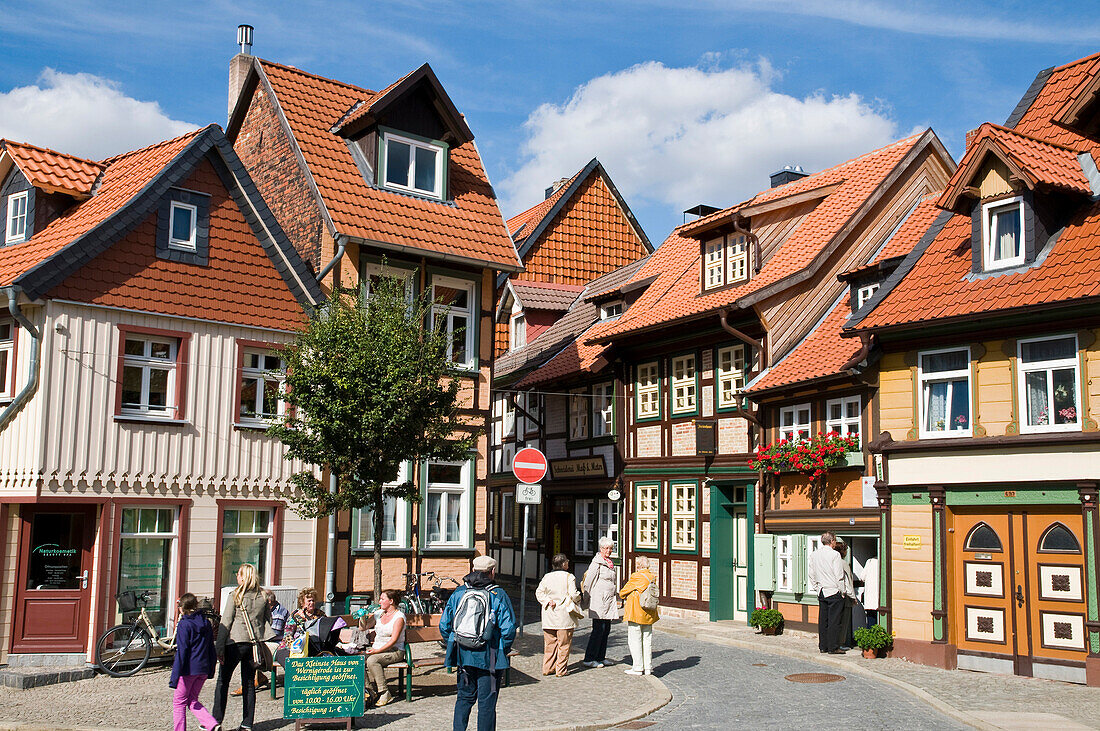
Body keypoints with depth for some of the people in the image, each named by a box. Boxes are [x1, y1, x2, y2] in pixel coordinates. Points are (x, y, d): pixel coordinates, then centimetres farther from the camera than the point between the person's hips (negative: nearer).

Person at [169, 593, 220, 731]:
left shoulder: (184, 625, -10)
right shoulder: (206, 623, 10)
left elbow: (181, 652, -14)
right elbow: (211, 649, 14)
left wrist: (174, 677, -13)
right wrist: (211, 670, 21)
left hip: (188, 669, -6)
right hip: (203, 669, 7)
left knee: (179, 702, 9)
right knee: (193, 701, 15)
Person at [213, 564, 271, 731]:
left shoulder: (235, 595, -5)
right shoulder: (263, 596, 8)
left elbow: (226, 622, -6)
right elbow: (269, 621, 10)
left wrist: (219, 647, -5)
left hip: (236, 642, -4)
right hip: (255, 642, 4)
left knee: (223, 681, 5)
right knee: (249, 683, 9)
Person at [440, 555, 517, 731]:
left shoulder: (458, 593, 2)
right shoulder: (498, 595, -8)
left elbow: (444, 625, 5)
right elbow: (508, 629, -13)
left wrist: (454, 643, 17)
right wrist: (504, 650, 2)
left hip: (463, 654, 4)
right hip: (489, 657, -3)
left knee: (464, 697, 17)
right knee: (487, 702, 5)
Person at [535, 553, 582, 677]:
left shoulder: (547, 577, 6)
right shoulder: (569, 577, -8)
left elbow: (539, 592, 3)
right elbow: (573, 594, -14)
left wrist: (548, 601, -1)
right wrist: (579, 597, 6)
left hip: (549, 616, 5)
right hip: (564, 616, -5)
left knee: (550, 643, 13)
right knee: (563, 644, 4)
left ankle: (547, 668, 15)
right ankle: (561, 670, 6)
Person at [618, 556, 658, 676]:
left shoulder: (636, 577, -13)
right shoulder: (652, 577, 6)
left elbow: (623, 592, -4)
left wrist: (621, 594, 20)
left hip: (636, 612, -7)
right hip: (649, 614, 7)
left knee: (634, 640, 0)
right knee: (647, 640, 11)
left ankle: (637, 668, 1)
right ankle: (648, 668, 14)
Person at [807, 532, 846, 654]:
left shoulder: (814, 555, 7)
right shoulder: (834, 554, -12)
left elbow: (811, 574, 13)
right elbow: (839, 575, -12)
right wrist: (842, 592, -3)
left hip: (821, 592, 6)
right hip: (834, 591, -6)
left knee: (822, 620, 10)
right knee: (834, 620, -2)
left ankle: (823, 646, 14)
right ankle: (833, 647, -1)